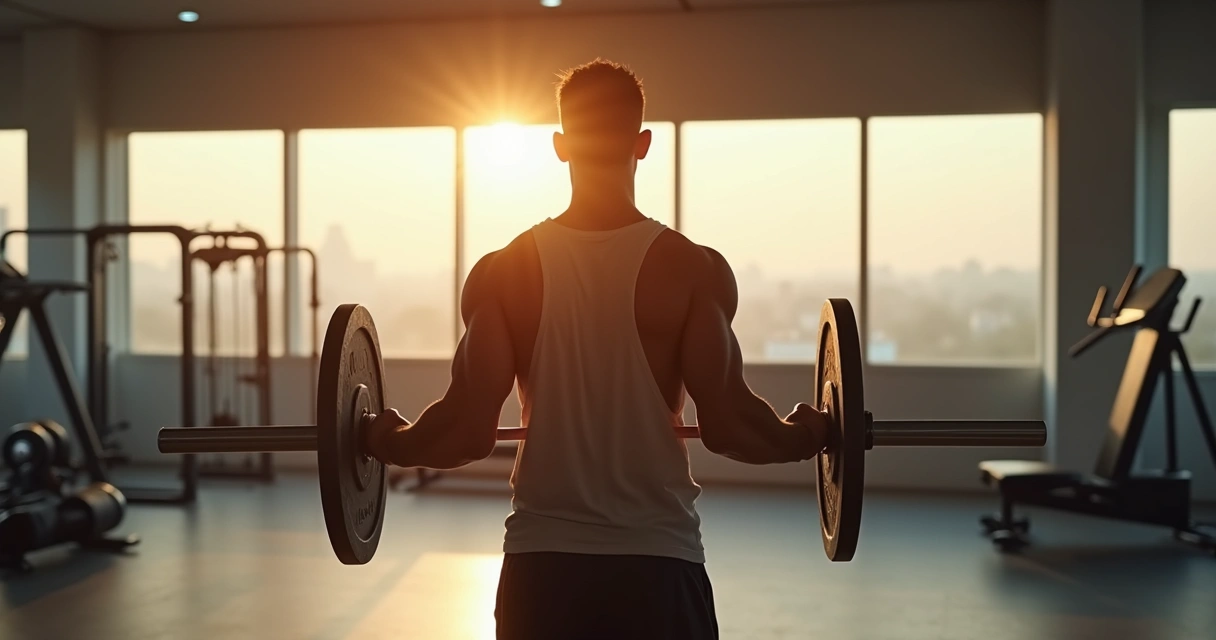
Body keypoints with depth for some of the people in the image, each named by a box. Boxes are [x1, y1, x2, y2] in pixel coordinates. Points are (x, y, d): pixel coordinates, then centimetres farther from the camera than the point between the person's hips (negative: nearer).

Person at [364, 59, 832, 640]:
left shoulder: (502, 271, -4)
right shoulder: (693, 269, -7)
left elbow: (470, 430, -7)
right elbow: (726, 424, -10)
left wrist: (393, 443, 13)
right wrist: (800, 437, 11)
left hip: (541, 558, 1)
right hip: (658, 557, -1)